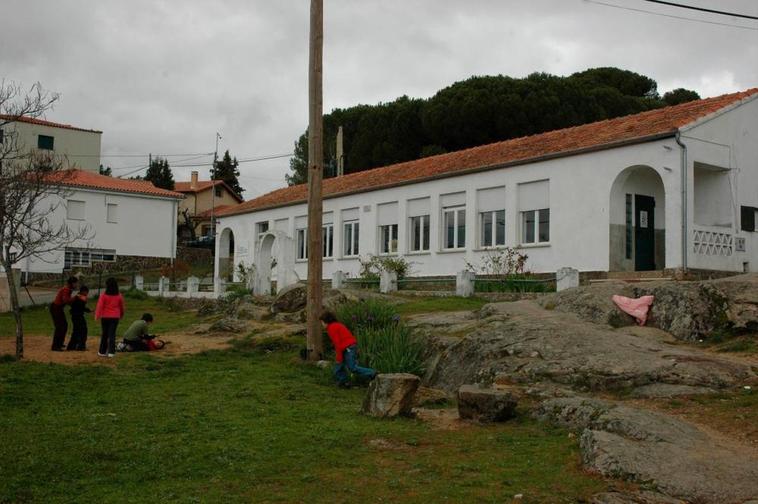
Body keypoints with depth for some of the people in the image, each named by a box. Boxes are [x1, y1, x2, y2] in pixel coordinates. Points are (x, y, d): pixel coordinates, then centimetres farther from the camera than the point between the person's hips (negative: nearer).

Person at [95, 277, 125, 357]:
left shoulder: (104, 295, -8)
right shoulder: (119, 296, 1)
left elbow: (100, 306, -12)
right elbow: (122, 306, 12)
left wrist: (97, 315, -11)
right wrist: (121, 315, 28)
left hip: (105, 317, -1)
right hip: (115, 317, 1)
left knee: (104, 334, 12)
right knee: (112, 334, 0)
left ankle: (102, 351, 19)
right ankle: (111, 352, -8)